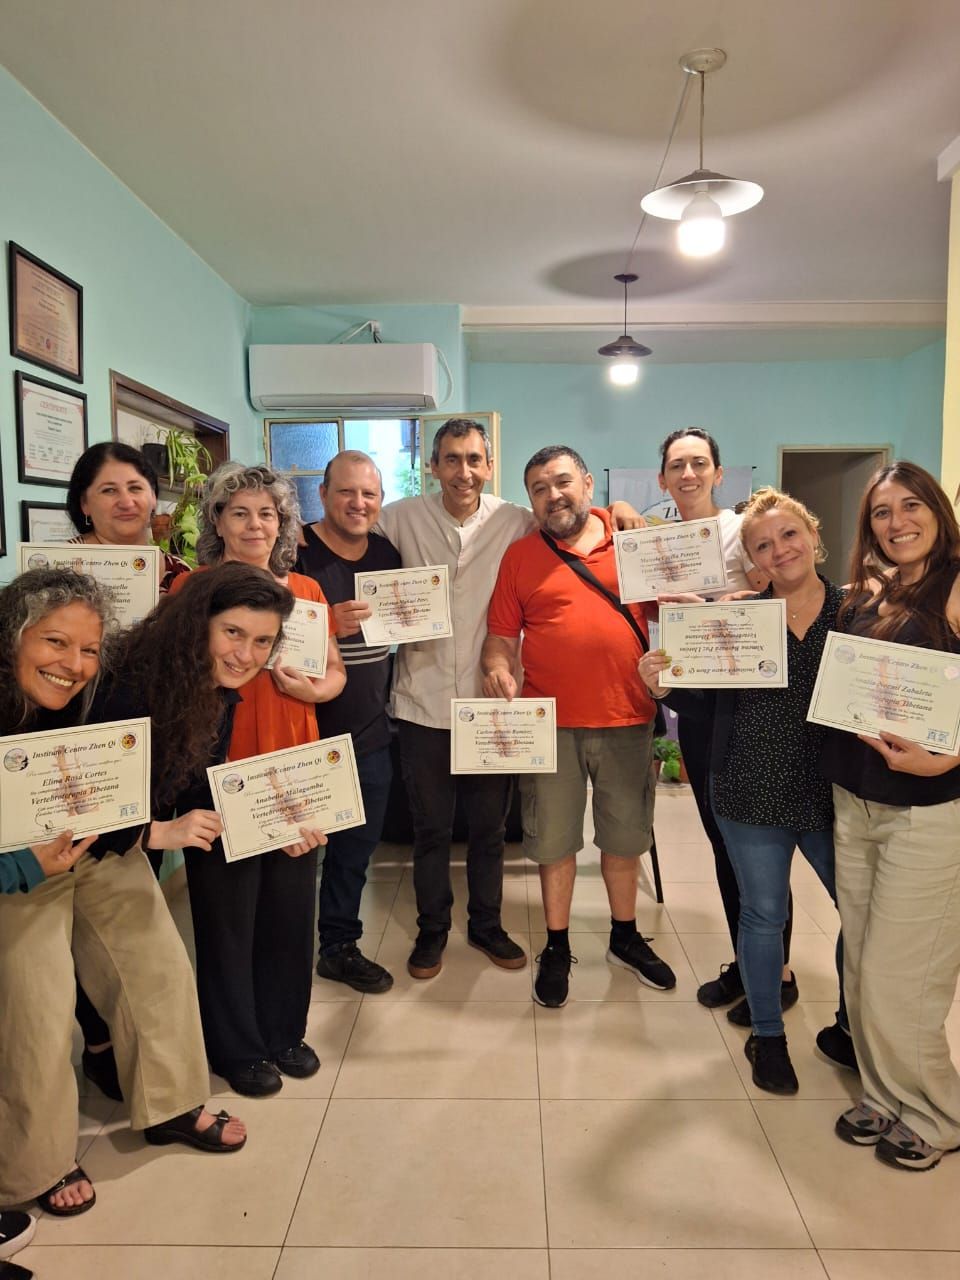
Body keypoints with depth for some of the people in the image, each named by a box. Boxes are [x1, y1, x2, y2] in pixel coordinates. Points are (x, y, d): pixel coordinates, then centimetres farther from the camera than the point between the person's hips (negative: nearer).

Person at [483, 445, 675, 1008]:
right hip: (551, 722, -1)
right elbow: (500, 636, 2)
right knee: (554, 838, 11)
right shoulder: (520, 556, 2)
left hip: (627, 716, 1)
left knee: (626, 834, 16)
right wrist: (498, 667, -18)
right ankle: (557, 948, 29)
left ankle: (626, 936, 37)